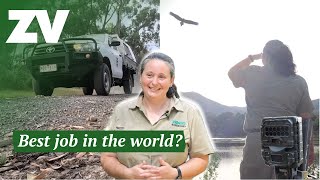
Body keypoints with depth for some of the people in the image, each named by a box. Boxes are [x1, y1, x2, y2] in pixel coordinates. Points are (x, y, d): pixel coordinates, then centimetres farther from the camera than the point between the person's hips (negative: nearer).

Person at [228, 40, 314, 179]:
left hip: (257, 141, -2)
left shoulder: (253, 74, 2)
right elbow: (305, 117, 5)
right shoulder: (299, 82, 5)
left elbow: (232, 73, 24)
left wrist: (252, 57, 31)